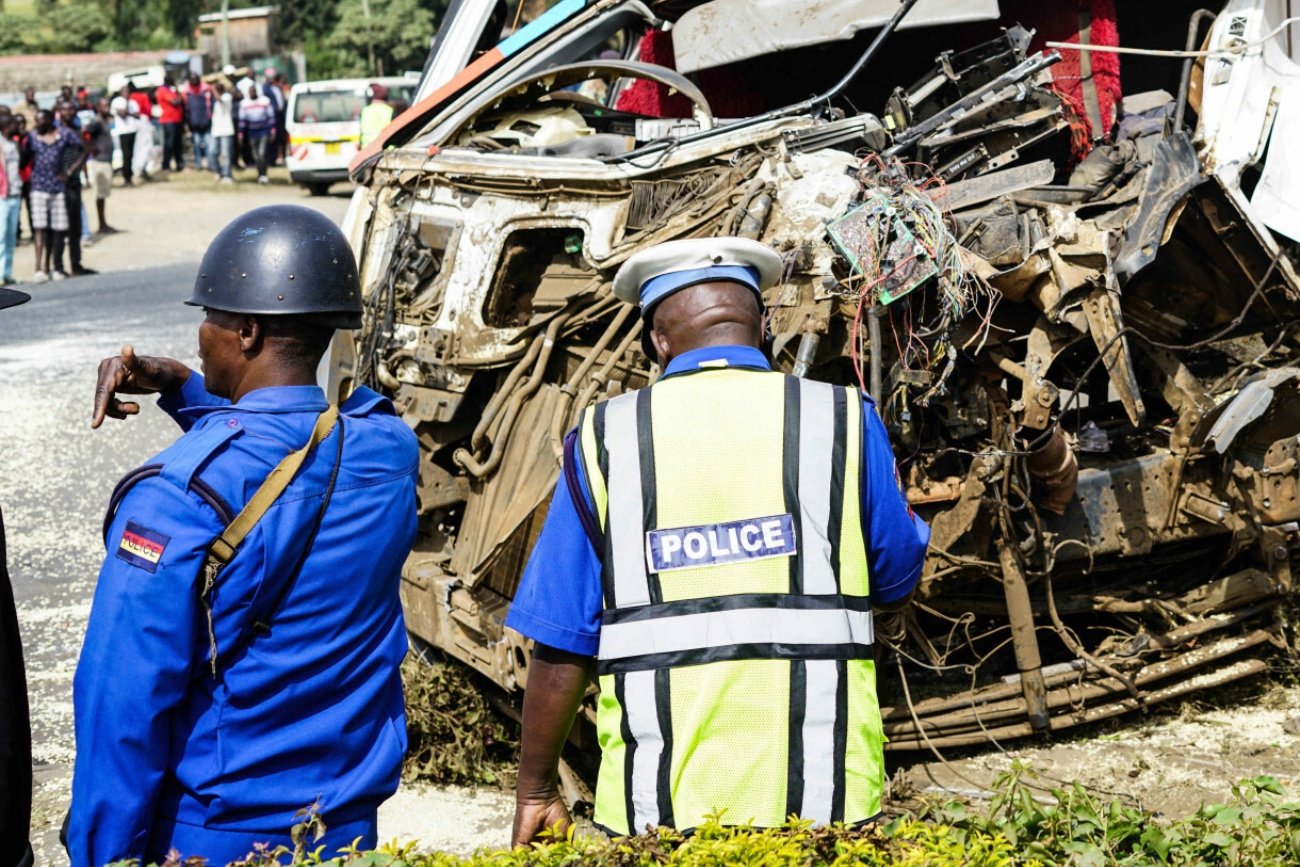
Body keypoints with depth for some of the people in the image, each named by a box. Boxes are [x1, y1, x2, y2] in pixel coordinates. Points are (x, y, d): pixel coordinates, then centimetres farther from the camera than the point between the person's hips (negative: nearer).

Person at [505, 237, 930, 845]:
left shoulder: (605, 437, 0)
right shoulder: (843, 419, 0)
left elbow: (561, 644, 1)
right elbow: (896, 585, 10)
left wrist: (536, 793, 11)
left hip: (658, 805, 0)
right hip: (820, 797, 0)